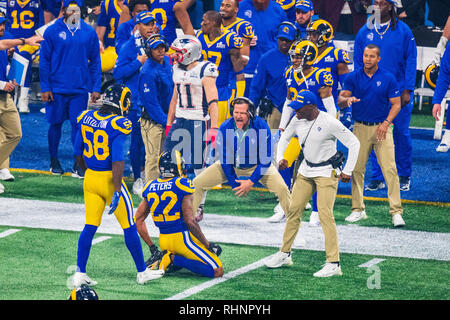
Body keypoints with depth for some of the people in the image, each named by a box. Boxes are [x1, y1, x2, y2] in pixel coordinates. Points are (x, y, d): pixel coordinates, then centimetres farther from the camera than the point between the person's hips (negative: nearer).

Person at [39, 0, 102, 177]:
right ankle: (54, 161, 23)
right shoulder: (52, 31, -3)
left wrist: (96, 88, 3)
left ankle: (78, 163, 10)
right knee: (56, 124, 8)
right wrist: (45, 88, -5)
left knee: (78, 125, 1)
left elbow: (95, 61, 8)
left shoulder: (89, 32, 3)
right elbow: (44, 61, 0)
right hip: (57, 88, -1)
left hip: (80, 89, 1)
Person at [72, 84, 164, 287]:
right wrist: (117, 191, -19)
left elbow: (78, 154, 11)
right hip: (109, 179, -6)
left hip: (90, 179, 6)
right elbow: (117, 161, -21)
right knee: (129, 227, 7)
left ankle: (79, 273, 5)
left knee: (90, 227, 10)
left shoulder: (85, 118, 2)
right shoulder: (118, 125, -18)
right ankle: (142, 272, 18)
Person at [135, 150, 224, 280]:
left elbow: (138, 220, 11)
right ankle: (173, 259, -16)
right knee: (217, 271, -8)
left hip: (164, 241, 7)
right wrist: (208, 245, -7)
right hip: (182, 238, -7)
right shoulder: (181, 185, -12)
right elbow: (190, 221, -17)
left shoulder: (151, 187, 6)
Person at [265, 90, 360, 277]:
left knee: (325, 215, -16)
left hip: (327, 172, -7)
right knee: (293, 210, 8)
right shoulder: (297, 121, -2)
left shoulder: (330, 123, -21)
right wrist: (280, 158, 2)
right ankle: (285, 254, 22)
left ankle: (333, 263, -16)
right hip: (306, 170, 7)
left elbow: (354, 143, -16)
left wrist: (347, 171, -17)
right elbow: (285, 138, 18)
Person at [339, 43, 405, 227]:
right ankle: (358, 210, 13)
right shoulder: (353, 77, 4)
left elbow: (396, 104, 2)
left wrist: (386, 123, -11)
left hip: (382, 127, -2)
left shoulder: (388, 78, 0)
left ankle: (396, 212, -11)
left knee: (390, 169, -10)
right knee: (357, 169, 2)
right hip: (360, 128, 2)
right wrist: (347, 99, -24)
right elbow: (340, 99, 0)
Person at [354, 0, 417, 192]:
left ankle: (404, 176, 17)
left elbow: (411, 61, -3)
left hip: (398, 92, -2)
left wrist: (407, 90, -8)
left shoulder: (403, 31, -2)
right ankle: (377, 178, 10)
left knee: (401, 133, 3)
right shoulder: (365, 32, 5)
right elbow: (358, 63, 10)